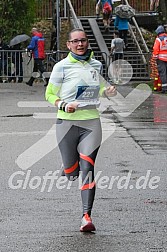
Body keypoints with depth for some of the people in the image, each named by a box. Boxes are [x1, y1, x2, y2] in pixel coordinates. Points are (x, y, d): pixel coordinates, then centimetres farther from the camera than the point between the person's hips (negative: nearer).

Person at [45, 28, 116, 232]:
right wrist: (63, 105, -17)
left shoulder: (96, 65, 8)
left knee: (87, 168, -12)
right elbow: (49, 94, 1)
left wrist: (107, 92, 3)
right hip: (67, 123, -2)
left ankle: (87, 216, -14)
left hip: (91, 122, 2)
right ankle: (71, 164, 43)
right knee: (71, 173, 3)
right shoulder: (62, 67, -4)